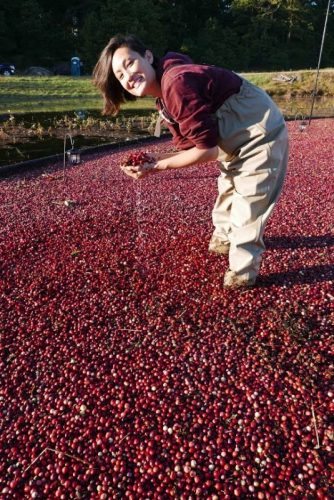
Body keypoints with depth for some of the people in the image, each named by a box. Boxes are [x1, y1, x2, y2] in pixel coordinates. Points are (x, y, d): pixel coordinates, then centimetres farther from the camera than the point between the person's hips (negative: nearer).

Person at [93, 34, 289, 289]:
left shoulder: (176, 84, -28)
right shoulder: (164, 99, 3)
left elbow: (207, 150, -27)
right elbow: (189, 147, 3)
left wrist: (159, 166, -21)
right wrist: (152, 162, -10)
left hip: (261, 135, -10)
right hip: (238, 141, 10)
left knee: (248, 205, -3)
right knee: (229, 189, 26)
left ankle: (243, 270, 15)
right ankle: (223, 237, 50)